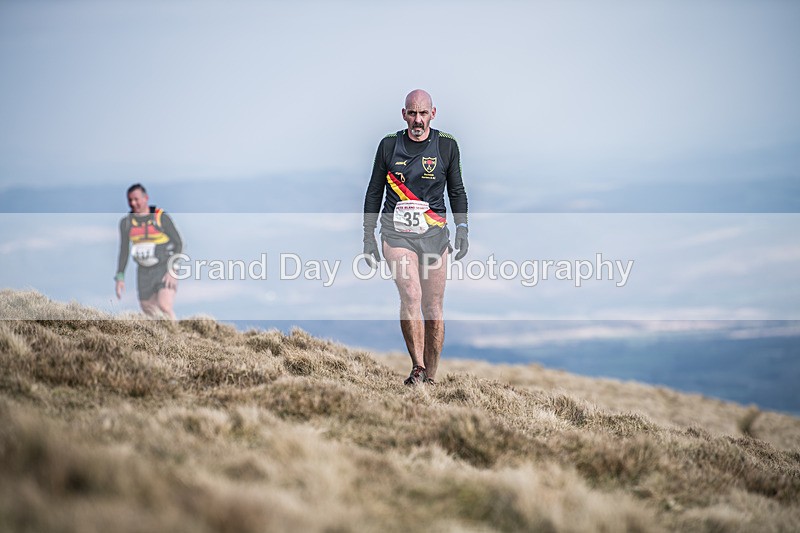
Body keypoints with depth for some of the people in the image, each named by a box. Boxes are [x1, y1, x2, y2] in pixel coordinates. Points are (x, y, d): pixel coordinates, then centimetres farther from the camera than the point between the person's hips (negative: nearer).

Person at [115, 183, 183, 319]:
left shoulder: (161, 217, -9)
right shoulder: (126, 222, 3)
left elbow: (178, 243, -8)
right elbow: (123, 251, 10)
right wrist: (120, 278, 3)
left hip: (165, 270, -5)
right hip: (144, 273, 5)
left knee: (164, 307, -23)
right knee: (151, 314, 5)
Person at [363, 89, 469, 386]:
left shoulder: (447, 146, 7)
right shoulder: (389, 145, 6)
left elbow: (457, 191, 15)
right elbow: (374, 192, 13)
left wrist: (462, 228, 3)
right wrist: (368, 235, 8)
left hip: (434, 234, 1)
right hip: (397, 233, -1)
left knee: (433, 308, 1)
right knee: (411, 297, -22)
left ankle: (430, 378, 11)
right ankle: (417, 369, -20)